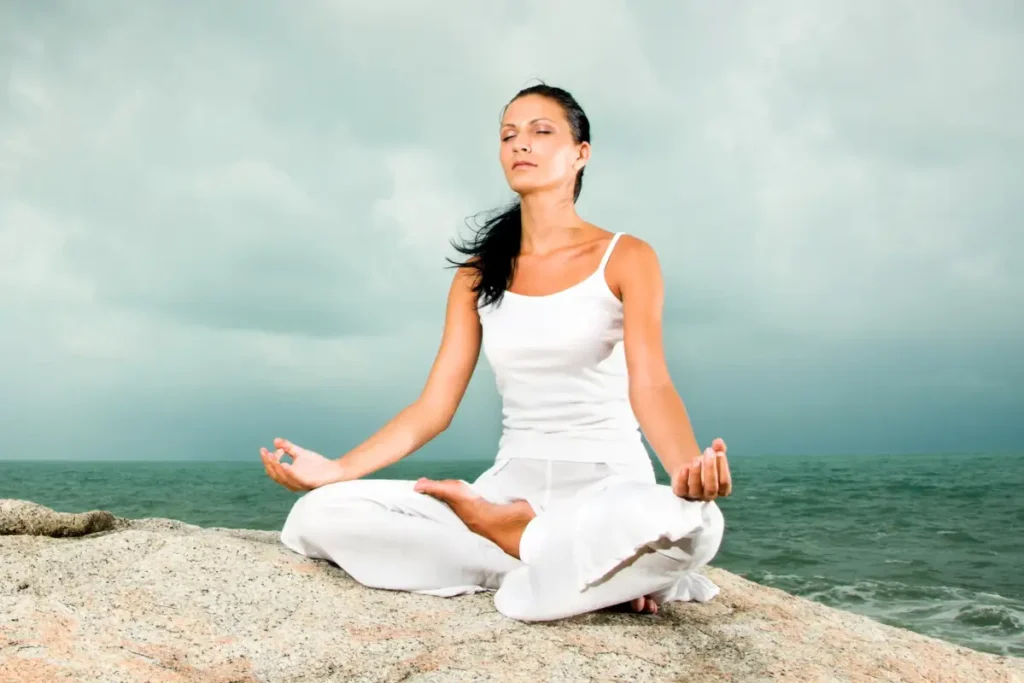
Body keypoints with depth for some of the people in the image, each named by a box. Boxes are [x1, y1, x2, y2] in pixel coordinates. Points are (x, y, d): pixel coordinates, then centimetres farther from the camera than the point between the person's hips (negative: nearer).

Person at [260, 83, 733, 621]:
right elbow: (434, 407, 6)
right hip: (511, 485, 4)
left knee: (687, 522, -40)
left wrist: (688, 468, -36)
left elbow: (650, 385, -14)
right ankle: (584, 571, -14)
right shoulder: (479, 273, 11)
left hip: (609, 486, -3)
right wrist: (335, 468, -8)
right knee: (318, 516, -17)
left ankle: (502, 534, -12)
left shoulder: (625, 258, 0)